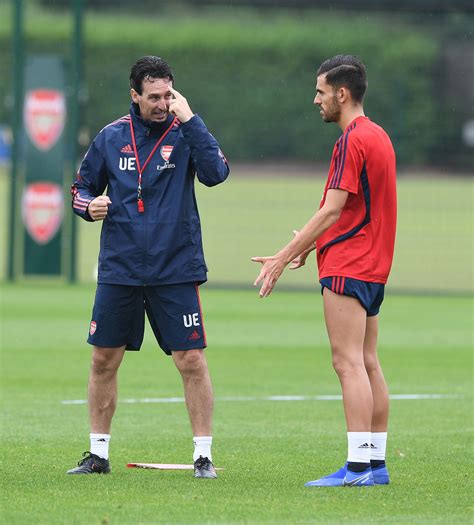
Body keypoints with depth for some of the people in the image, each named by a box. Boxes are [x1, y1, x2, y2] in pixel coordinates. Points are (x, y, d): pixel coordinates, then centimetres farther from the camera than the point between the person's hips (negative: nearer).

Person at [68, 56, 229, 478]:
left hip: (176, 271, -3)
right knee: (104, 360, 6)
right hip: (118, 269, 3)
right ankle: (98, 452, 18)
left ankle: (203, 455, 4)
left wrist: (190, 120, -21)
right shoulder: (111, 137, 5)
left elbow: (215, 173, -19)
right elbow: (82, 187, 16)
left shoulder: (184, 133, -2)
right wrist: (89, 205, -7)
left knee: (192, 361, -4)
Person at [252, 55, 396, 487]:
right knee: (367, 363, 10)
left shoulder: (352, 141, -15)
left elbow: (332, 211, -19)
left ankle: (359, 466, -15)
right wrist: (309, 245, 21)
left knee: (349, 362, -11)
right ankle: (376, 463, 10)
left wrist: (283, 257, -17)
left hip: (347, 268, -10)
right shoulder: (378, 136, 15)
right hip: (373, 266, 10)